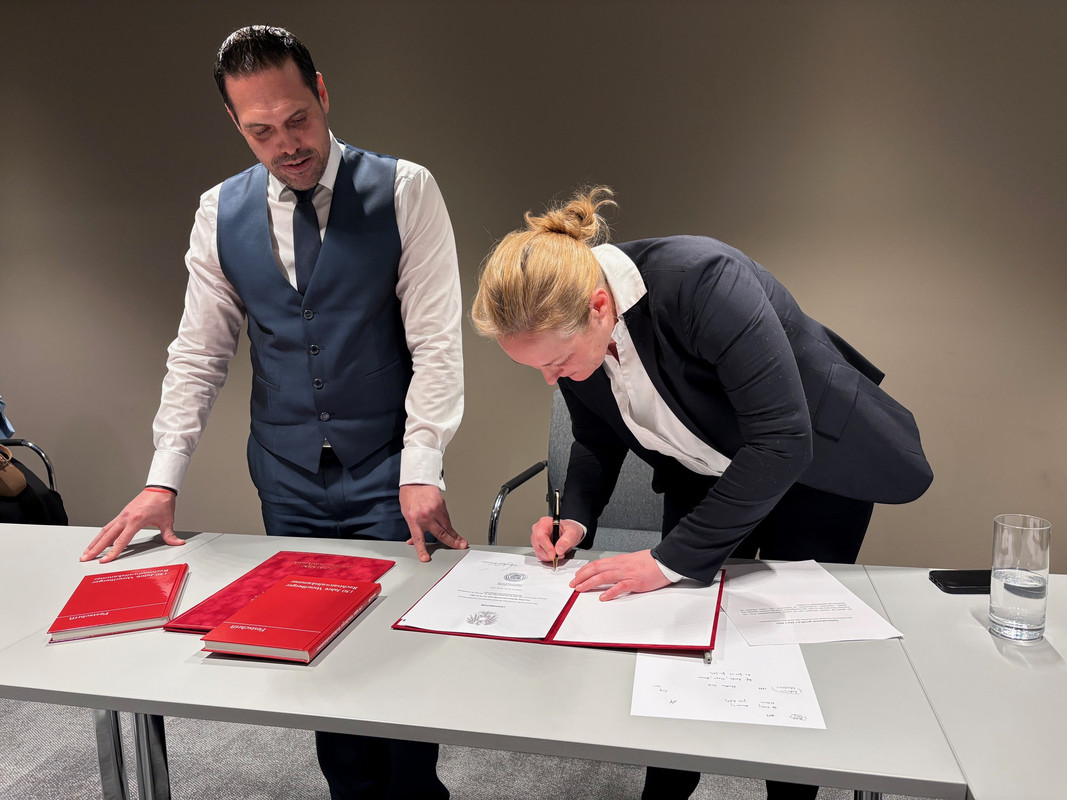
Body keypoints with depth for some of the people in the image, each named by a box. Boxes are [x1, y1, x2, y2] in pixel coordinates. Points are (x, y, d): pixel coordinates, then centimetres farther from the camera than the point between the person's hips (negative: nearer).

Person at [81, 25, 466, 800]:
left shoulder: (404, 191, -7)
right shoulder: (221, 212, 4)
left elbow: (437, 340, -10)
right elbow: (198, 353, 7)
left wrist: (421, 471, -16)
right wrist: (163, 480, 1)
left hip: (388, 474, -3)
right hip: (287, 480, 3)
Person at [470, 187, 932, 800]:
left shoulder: (703, 279, -38)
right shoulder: (568, 331, -17)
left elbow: (783, 440, -39)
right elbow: (597, 441, 1)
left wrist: (671, 558, -35)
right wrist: (576, 519, -17)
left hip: (815, 470, -4)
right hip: (704, 475, 5)